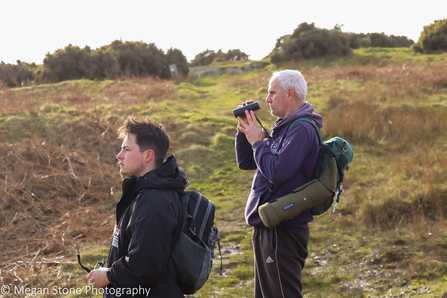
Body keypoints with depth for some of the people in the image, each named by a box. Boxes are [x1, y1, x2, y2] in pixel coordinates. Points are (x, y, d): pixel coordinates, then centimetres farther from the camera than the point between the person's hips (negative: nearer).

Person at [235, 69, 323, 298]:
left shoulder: (302, 130, -17)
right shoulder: (283, 127, 14)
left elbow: (276, 172, -27)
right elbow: (245, 163, 18)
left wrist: (257, 142, -13)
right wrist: (245, 131, 3)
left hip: (283, 231, -10)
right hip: (267, 227, 10)